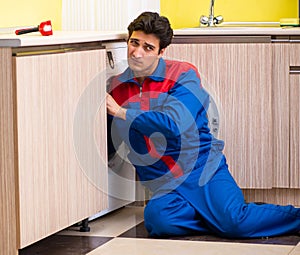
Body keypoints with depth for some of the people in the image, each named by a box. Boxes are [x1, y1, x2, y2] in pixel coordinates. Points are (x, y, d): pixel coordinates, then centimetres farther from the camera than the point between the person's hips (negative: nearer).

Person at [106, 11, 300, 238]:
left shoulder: (183, 75, -4)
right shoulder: (117, 87, 9)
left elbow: (174, 124, -21)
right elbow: (110, 145, 20)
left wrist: (122, 113, -15)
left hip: (203, 168, -3)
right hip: (165, 186, 3)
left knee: (235, 221, -27)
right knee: (157, 219, -32)